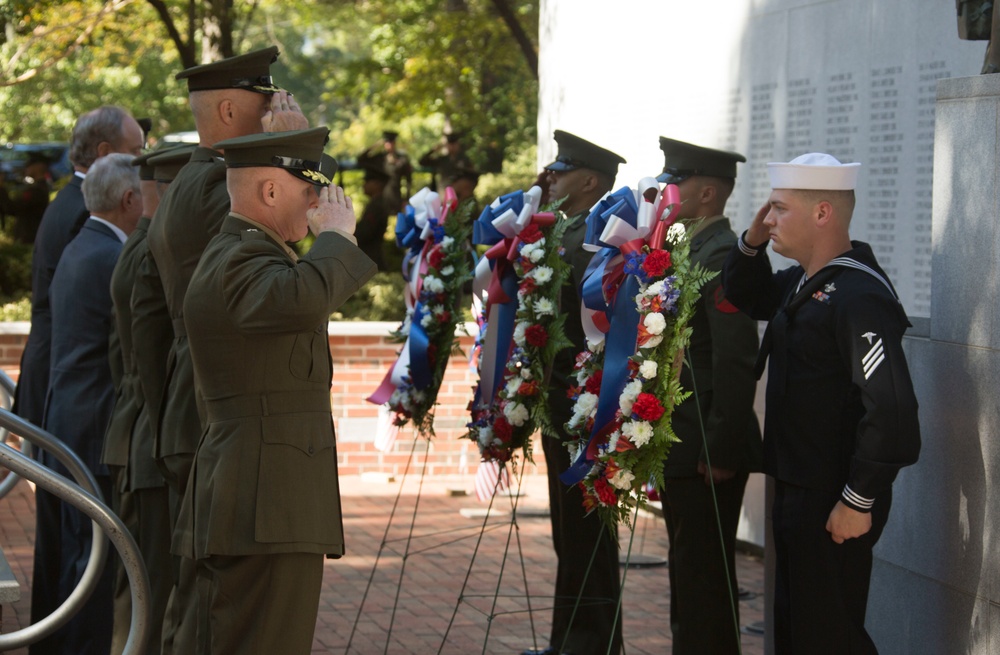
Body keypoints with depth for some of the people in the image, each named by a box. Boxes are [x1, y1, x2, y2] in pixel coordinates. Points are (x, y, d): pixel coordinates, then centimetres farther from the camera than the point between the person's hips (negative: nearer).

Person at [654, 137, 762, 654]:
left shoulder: (723, 258, -17)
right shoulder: (687, 249, 15)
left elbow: (736, 365, -22)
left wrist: (720, 451, -21)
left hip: (707, 455, -10)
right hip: (680, 449, 10)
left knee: (704, 576, -4)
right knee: (687, 569, 17)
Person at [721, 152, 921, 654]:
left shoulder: (859, 297, -22)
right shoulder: (803, 283, 9)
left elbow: (890, 407, -28)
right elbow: (746, 298, 29)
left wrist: (859, 501, -24)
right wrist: (751, 243, 8)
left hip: (835, 503, -10)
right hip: (797, 490, 10)